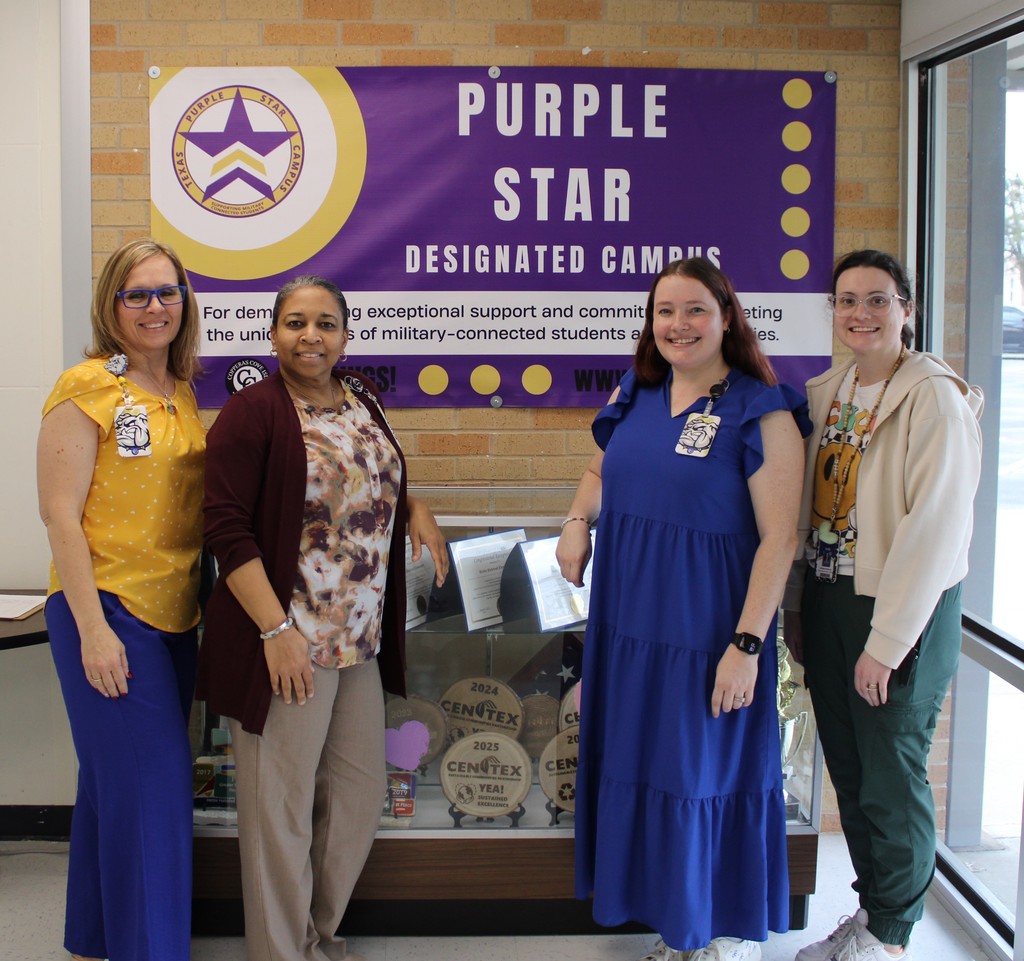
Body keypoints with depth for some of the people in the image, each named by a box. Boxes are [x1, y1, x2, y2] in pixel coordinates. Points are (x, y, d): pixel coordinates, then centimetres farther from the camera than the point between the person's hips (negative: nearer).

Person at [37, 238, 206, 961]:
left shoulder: (181, 392, 12)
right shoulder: (87, 388, -9)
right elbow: (59, 512, -13)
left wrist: (203, 602, 13)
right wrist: (93, 628, -17)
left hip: (174, 614, 7)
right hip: (108, 612, -7)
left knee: (116, 783, 15)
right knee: (151, 788, -5)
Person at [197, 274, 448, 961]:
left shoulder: (362, 400, 11)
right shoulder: (254, 412, -11)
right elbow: (229, 529, -16)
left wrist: (413, 507, 7)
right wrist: (275, 630, -22)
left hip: (362, 641, 8)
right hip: (286, 643, -7)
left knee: (359, 794, 16)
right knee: (282, 807, 4)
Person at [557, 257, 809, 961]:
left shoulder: (762, 412, -11)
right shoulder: (635, 396, 6)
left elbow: (779, 537, -15)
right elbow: (602, 470, 24)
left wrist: (747, 645, -20)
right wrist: (578, 521, 4)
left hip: (707, 633, -6)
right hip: (628, 623, 6)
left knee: (711, 774, 5)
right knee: (641, 769, 15)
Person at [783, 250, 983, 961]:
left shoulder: (934, 397, -14)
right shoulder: (826, 395, 7)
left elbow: (935, 530, -18)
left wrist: (886, 641, -18)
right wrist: (797, 610, 9)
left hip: (902, 613, -6)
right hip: (827, 602, 7)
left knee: (891, 776, 6)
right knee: (848, 769, 16)